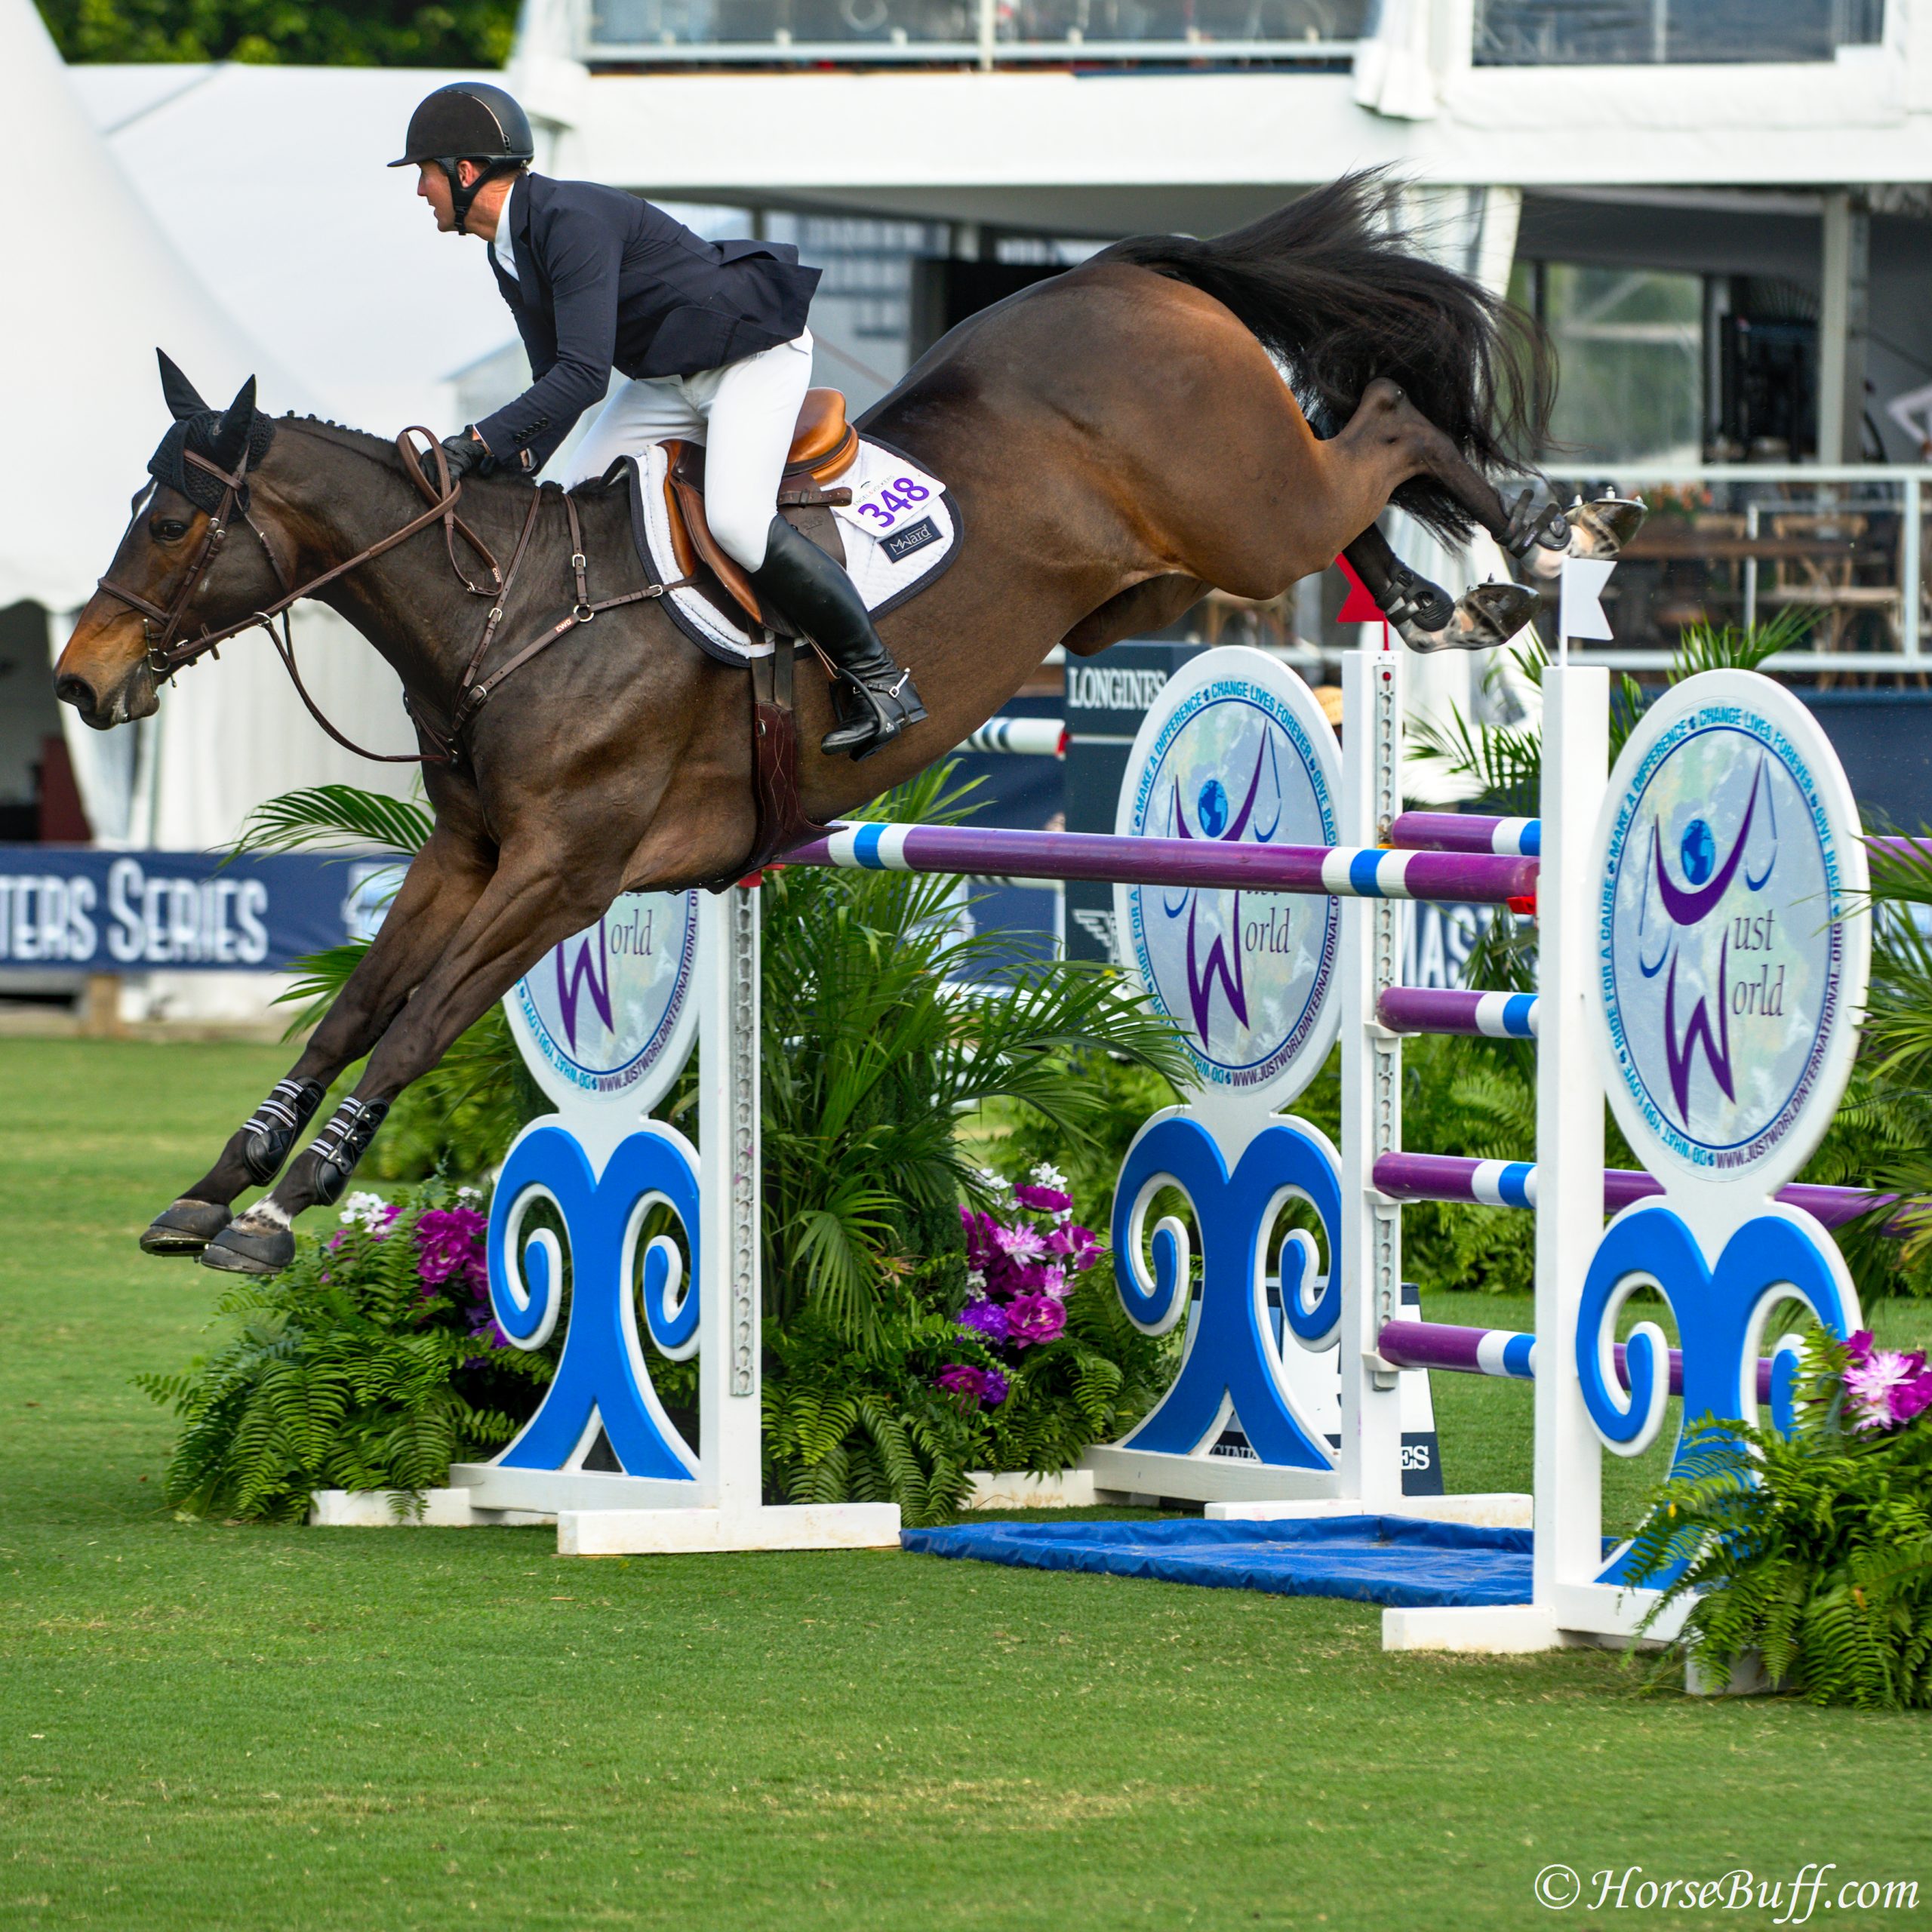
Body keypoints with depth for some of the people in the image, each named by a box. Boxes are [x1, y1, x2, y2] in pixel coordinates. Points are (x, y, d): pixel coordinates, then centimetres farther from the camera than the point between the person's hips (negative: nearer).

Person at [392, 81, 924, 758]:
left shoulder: (573, 220, -29)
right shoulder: (509, 255, 3)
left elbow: (583, 375, -35)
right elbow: (556, 380, 7)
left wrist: (481, 442, -37)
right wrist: (511, 467, -10)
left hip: (756, 354, -10)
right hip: (667, 377, 10)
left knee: (735, 520, -26)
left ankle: (877, 677, -14)